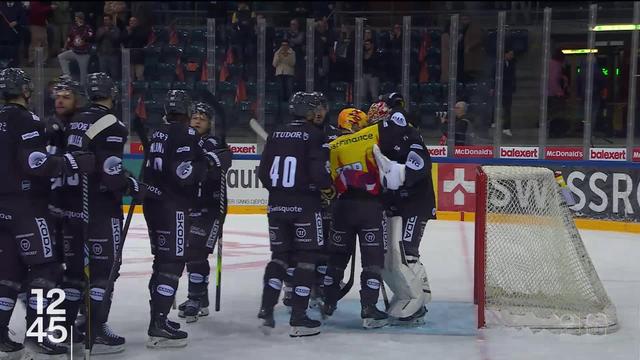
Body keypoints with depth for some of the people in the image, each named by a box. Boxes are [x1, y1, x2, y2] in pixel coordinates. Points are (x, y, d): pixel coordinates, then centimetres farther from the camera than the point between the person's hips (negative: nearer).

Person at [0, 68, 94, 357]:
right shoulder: (25, 120, -13)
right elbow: (36, 163, -25)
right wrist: (78, 161, -26)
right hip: (25, 205, -9)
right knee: (45, 268, -5)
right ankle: (35, 333, -7)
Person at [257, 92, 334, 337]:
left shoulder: (276, 135, 8)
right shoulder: (316, 136, -9)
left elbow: (264, 173, 8)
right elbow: (319, 171, -19)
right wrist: (328, 189, 0)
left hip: (276, 205, 5)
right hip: (305, 206, -5)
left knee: (280, 255, 16)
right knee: (307, 258, 4)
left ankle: (267, 309, 4)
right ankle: (298, 319, 2)